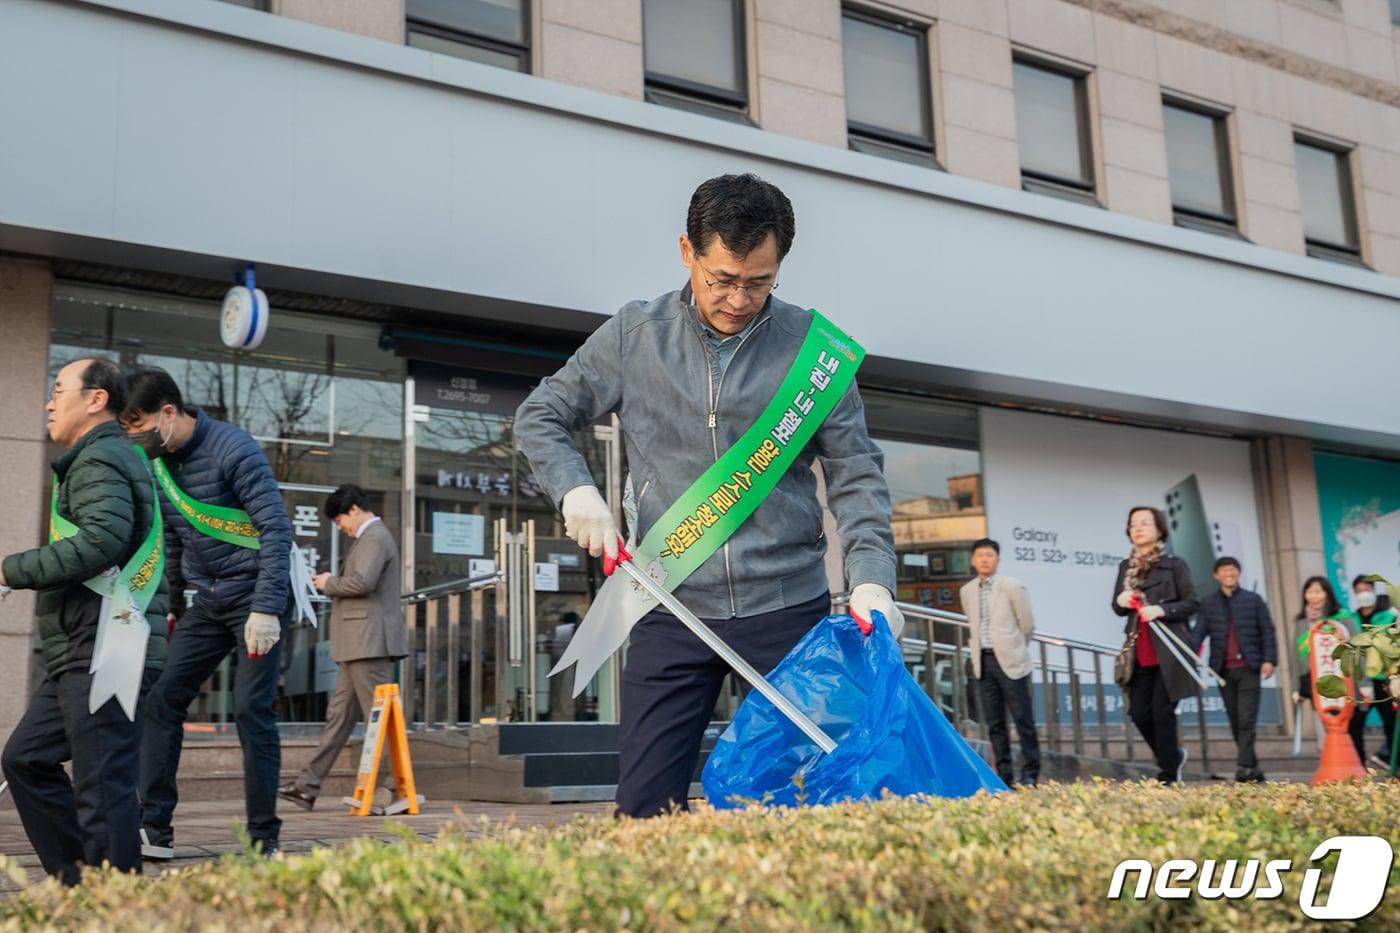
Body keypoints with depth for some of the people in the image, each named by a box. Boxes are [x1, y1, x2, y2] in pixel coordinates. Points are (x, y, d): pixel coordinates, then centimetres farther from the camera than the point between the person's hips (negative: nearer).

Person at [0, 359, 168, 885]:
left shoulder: (98, 460, -9)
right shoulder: (111, 456, 24)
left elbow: (102, 540, -26)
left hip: (106, 652, -11)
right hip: (81, 657, 11)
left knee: (102, 786, -8)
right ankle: (77, 879, 19)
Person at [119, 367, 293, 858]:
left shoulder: (232, 448, -17)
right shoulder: (156, 461, 6)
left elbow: (276, 528, -21)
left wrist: (266, 610, -26)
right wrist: (169, 604, 18)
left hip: (255, 596, -7)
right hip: (207, 600, 7)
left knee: (252, 710, -8)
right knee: (162, 698, 0)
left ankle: (264, 839, 3)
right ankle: (155, 829, 7)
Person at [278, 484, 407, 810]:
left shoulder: (374, 537, -10)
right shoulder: (371, 538, 23)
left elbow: (363, 582, -23)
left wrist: (329, 583, -7)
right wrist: (333, 584, 15)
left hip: (369, 642, -11)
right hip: (360, 645, 11)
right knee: (339, 714, 10)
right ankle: (308, 786, 14)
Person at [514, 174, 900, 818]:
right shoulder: (633, 336, 3)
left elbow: (855, 473, 3)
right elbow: (539, 418, 10)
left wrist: (871, 575, -12)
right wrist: (575, 488, -10)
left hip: (790, 609, 0)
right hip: (672, 612, 1)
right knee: (645, 811, 2)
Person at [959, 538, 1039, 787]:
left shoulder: (1012, 587, -5)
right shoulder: (967, 591, 9)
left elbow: (1028, 624, 1)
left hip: (1009, 661, -5)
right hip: (983, 661, 5)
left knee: (1023, 720, -2)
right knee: (994, 723, 6)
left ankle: (1030, 775, 6)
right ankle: (1004, 775, 11)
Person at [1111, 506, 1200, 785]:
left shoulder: (1174, 565, -1)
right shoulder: (1126, 567, 14)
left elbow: (1191, 603, -4)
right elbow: (1117, 607, 18)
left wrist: (1162, 610, -19)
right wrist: (1121, 601, -5)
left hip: (1169, 651, -5)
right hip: (1140, 653, 5)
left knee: (1162, 712, -6)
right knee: (1139, 712, 3)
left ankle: (1168, 774, 5)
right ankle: (1173, 756, 28)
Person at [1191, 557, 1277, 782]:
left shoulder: (1254, 600, 7)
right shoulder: (1208, 603, 8)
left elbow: (1267, 631, 4)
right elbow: (1199, 633, 0)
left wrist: (1269, 659, -7)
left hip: (1248, 667, -2)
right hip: (1224, 670, 2)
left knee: (1247, 718, -10)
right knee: (1235, 720, 6)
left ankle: (1244, 766, -13)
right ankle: (1252, 767, 16)